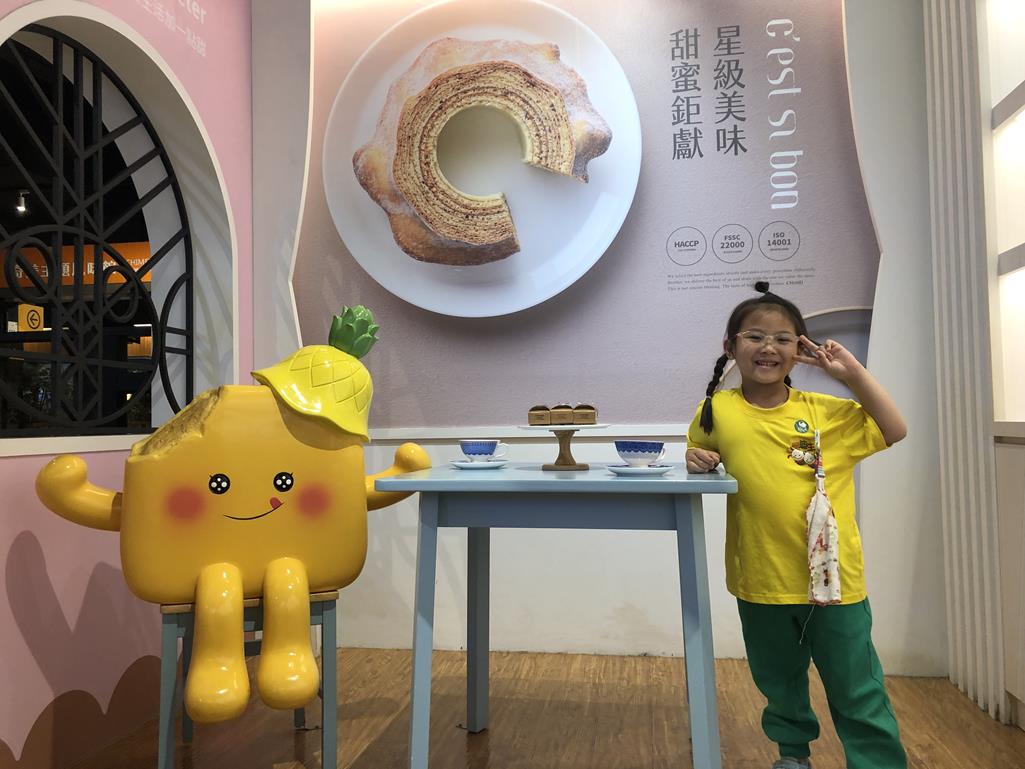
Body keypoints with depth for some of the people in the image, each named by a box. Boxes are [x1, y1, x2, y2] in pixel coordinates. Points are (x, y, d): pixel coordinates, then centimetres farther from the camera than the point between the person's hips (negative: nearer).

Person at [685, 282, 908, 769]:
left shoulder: (825, 412, -4)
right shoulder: (718, 410, -5)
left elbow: (894, 431, -3)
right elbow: (700, 451, 10)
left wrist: (853, 372, -9)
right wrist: (698, 458, -14)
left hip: (832, 577, -1)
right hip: (761, 580, 1)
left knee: (857, 693, 9)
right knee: (780, 683, 23)